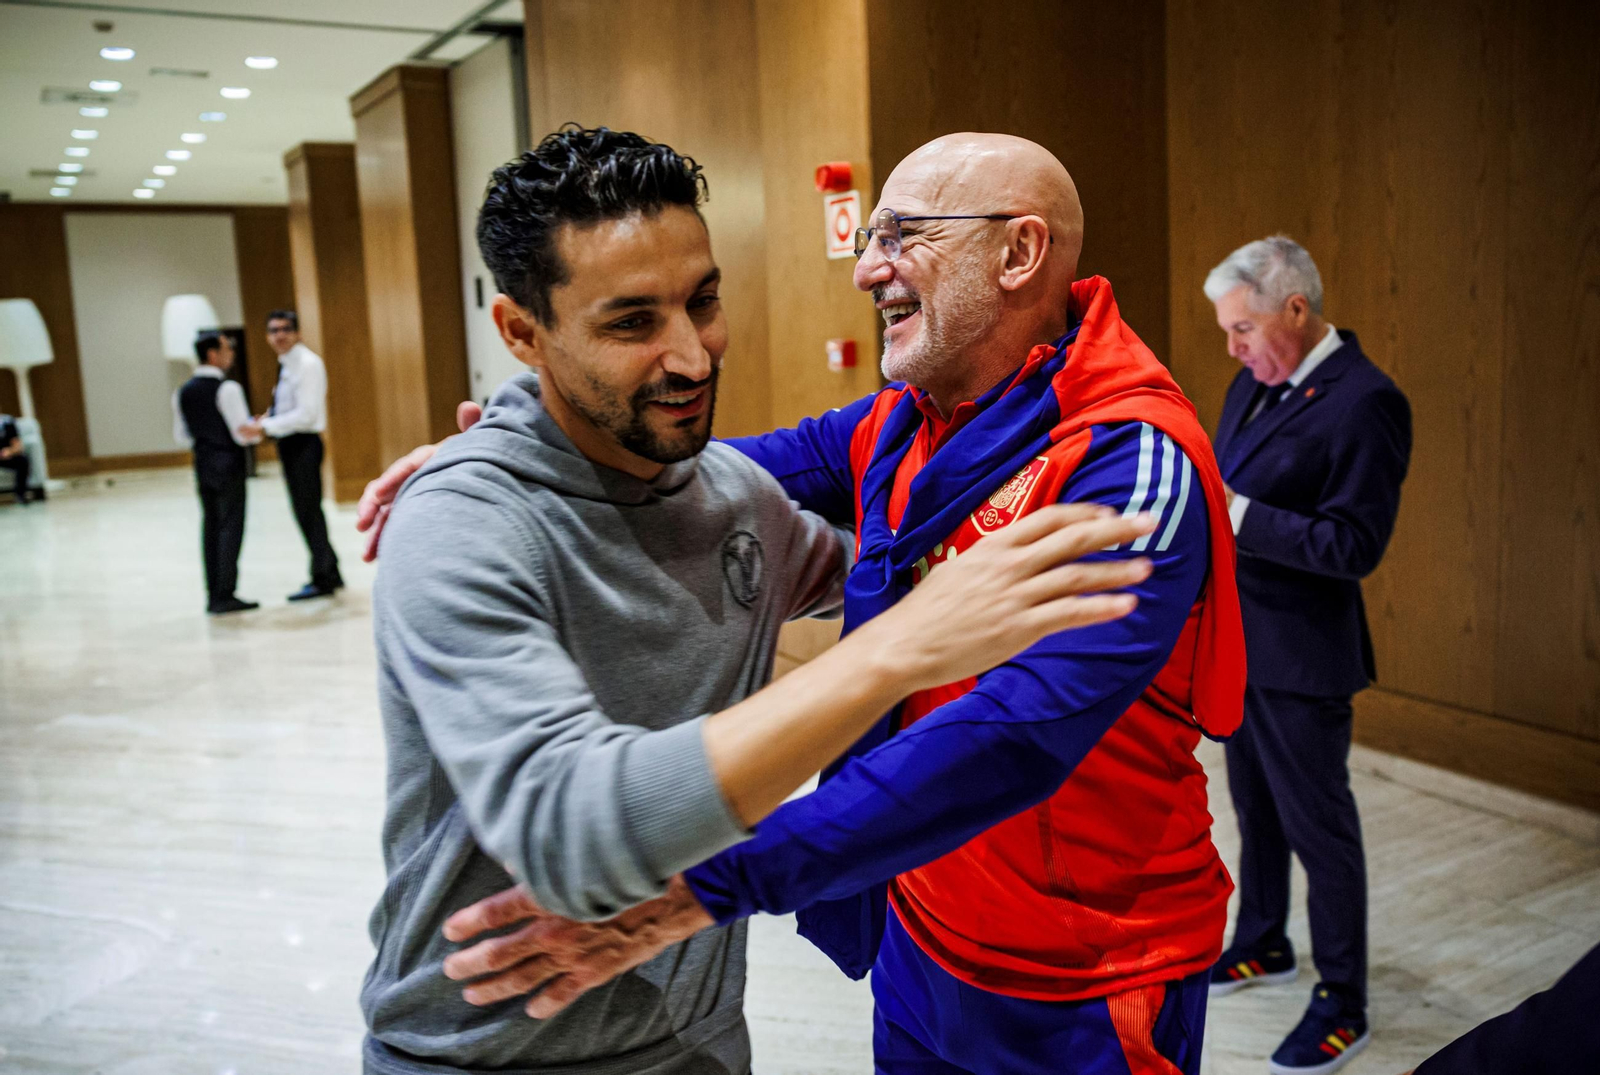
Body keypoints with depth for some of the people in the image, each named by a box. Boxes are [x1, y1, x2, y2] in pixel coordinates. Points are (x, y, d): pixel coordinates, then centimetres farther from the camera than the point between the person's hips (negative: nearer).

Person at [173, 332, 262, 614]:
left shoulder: (183, 392, 8)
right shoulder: (227, 389, -15)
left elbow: (182, 437, 13)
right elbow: (243, 434, -17)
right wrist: (260, 429, 3)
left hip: (203, 465, 7)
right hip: (228, 465, -7)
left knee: (210, 528, 11)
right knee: (230, 528, -3)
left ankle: (213, 595, 15)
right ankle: (225, 596, -4)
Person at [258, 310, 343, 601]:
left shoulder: (307, 363, -14)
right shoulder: (287, 365, 13)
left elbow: (305, 414, -21)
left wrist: (265, 426, -22)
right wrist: (269, 418, 2)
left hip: (303, 443, -10)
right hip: (290, 444, 10)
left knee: (308, 511, -4)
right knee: (306, 511, 15)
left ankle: (322, 579, 5)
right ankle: (330, 574, 25)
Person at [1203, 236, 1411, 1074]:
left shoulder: (1364, 402, -19)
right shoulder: (1255, 383, 7)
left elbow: (1353, 546, -23)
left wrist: (1237, 515, -25)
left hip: (1299, 657, -8)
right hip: (1237, 639, 8)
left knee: (1318, 824, 5)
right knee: (1254, 806, 22)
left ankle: (1342, 1004, 22)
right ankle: (1262, 947, 41)